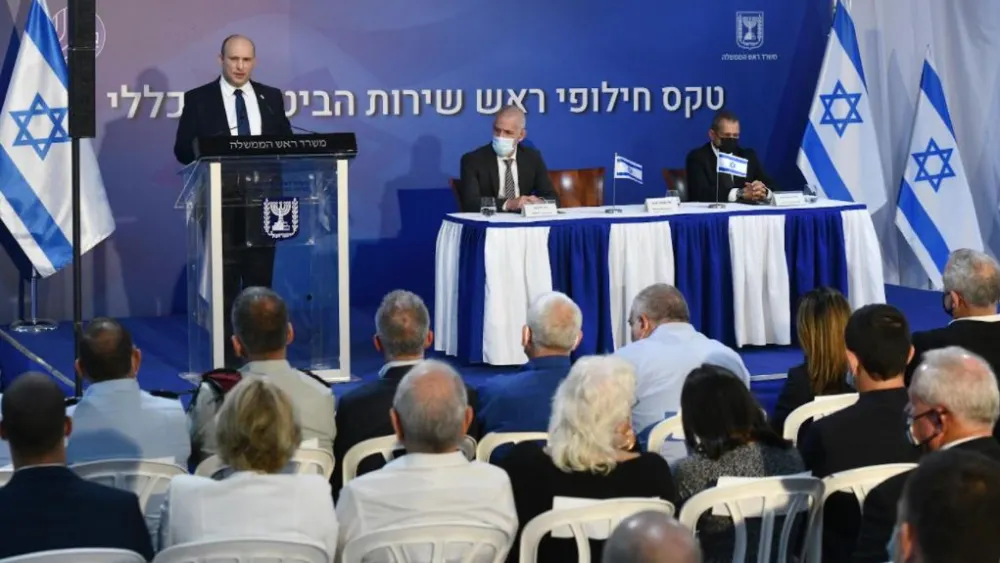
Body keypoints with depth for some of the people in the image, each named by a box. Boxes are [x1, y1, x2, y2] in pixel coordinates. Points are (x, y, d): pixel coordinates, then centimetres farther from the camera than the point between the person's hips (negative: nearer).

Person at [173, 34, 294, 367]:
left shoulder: (272, 98, 11)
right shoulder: (198, 99, 3)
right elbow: (183, 150, -1)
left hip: (261, 200, 3)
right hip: (222, 201, -2)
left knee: (260, 281, 6)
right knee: (224, 282, 0)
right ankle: (227, 358, 4)